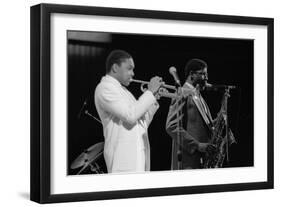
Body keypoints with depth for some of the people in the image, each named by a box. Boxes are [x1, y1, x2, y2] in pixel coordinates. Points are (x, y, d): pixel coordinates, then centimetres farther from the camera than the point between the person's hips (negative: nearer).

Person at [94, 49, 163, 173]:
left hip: (139, 153, 9)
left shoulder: (123, 91, 22)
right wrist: (150, 91, -10)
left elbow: (142, 124, 20)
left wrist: (154, 98, 10)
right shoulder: (105, 88, -7)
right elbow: (130, 116, -19)